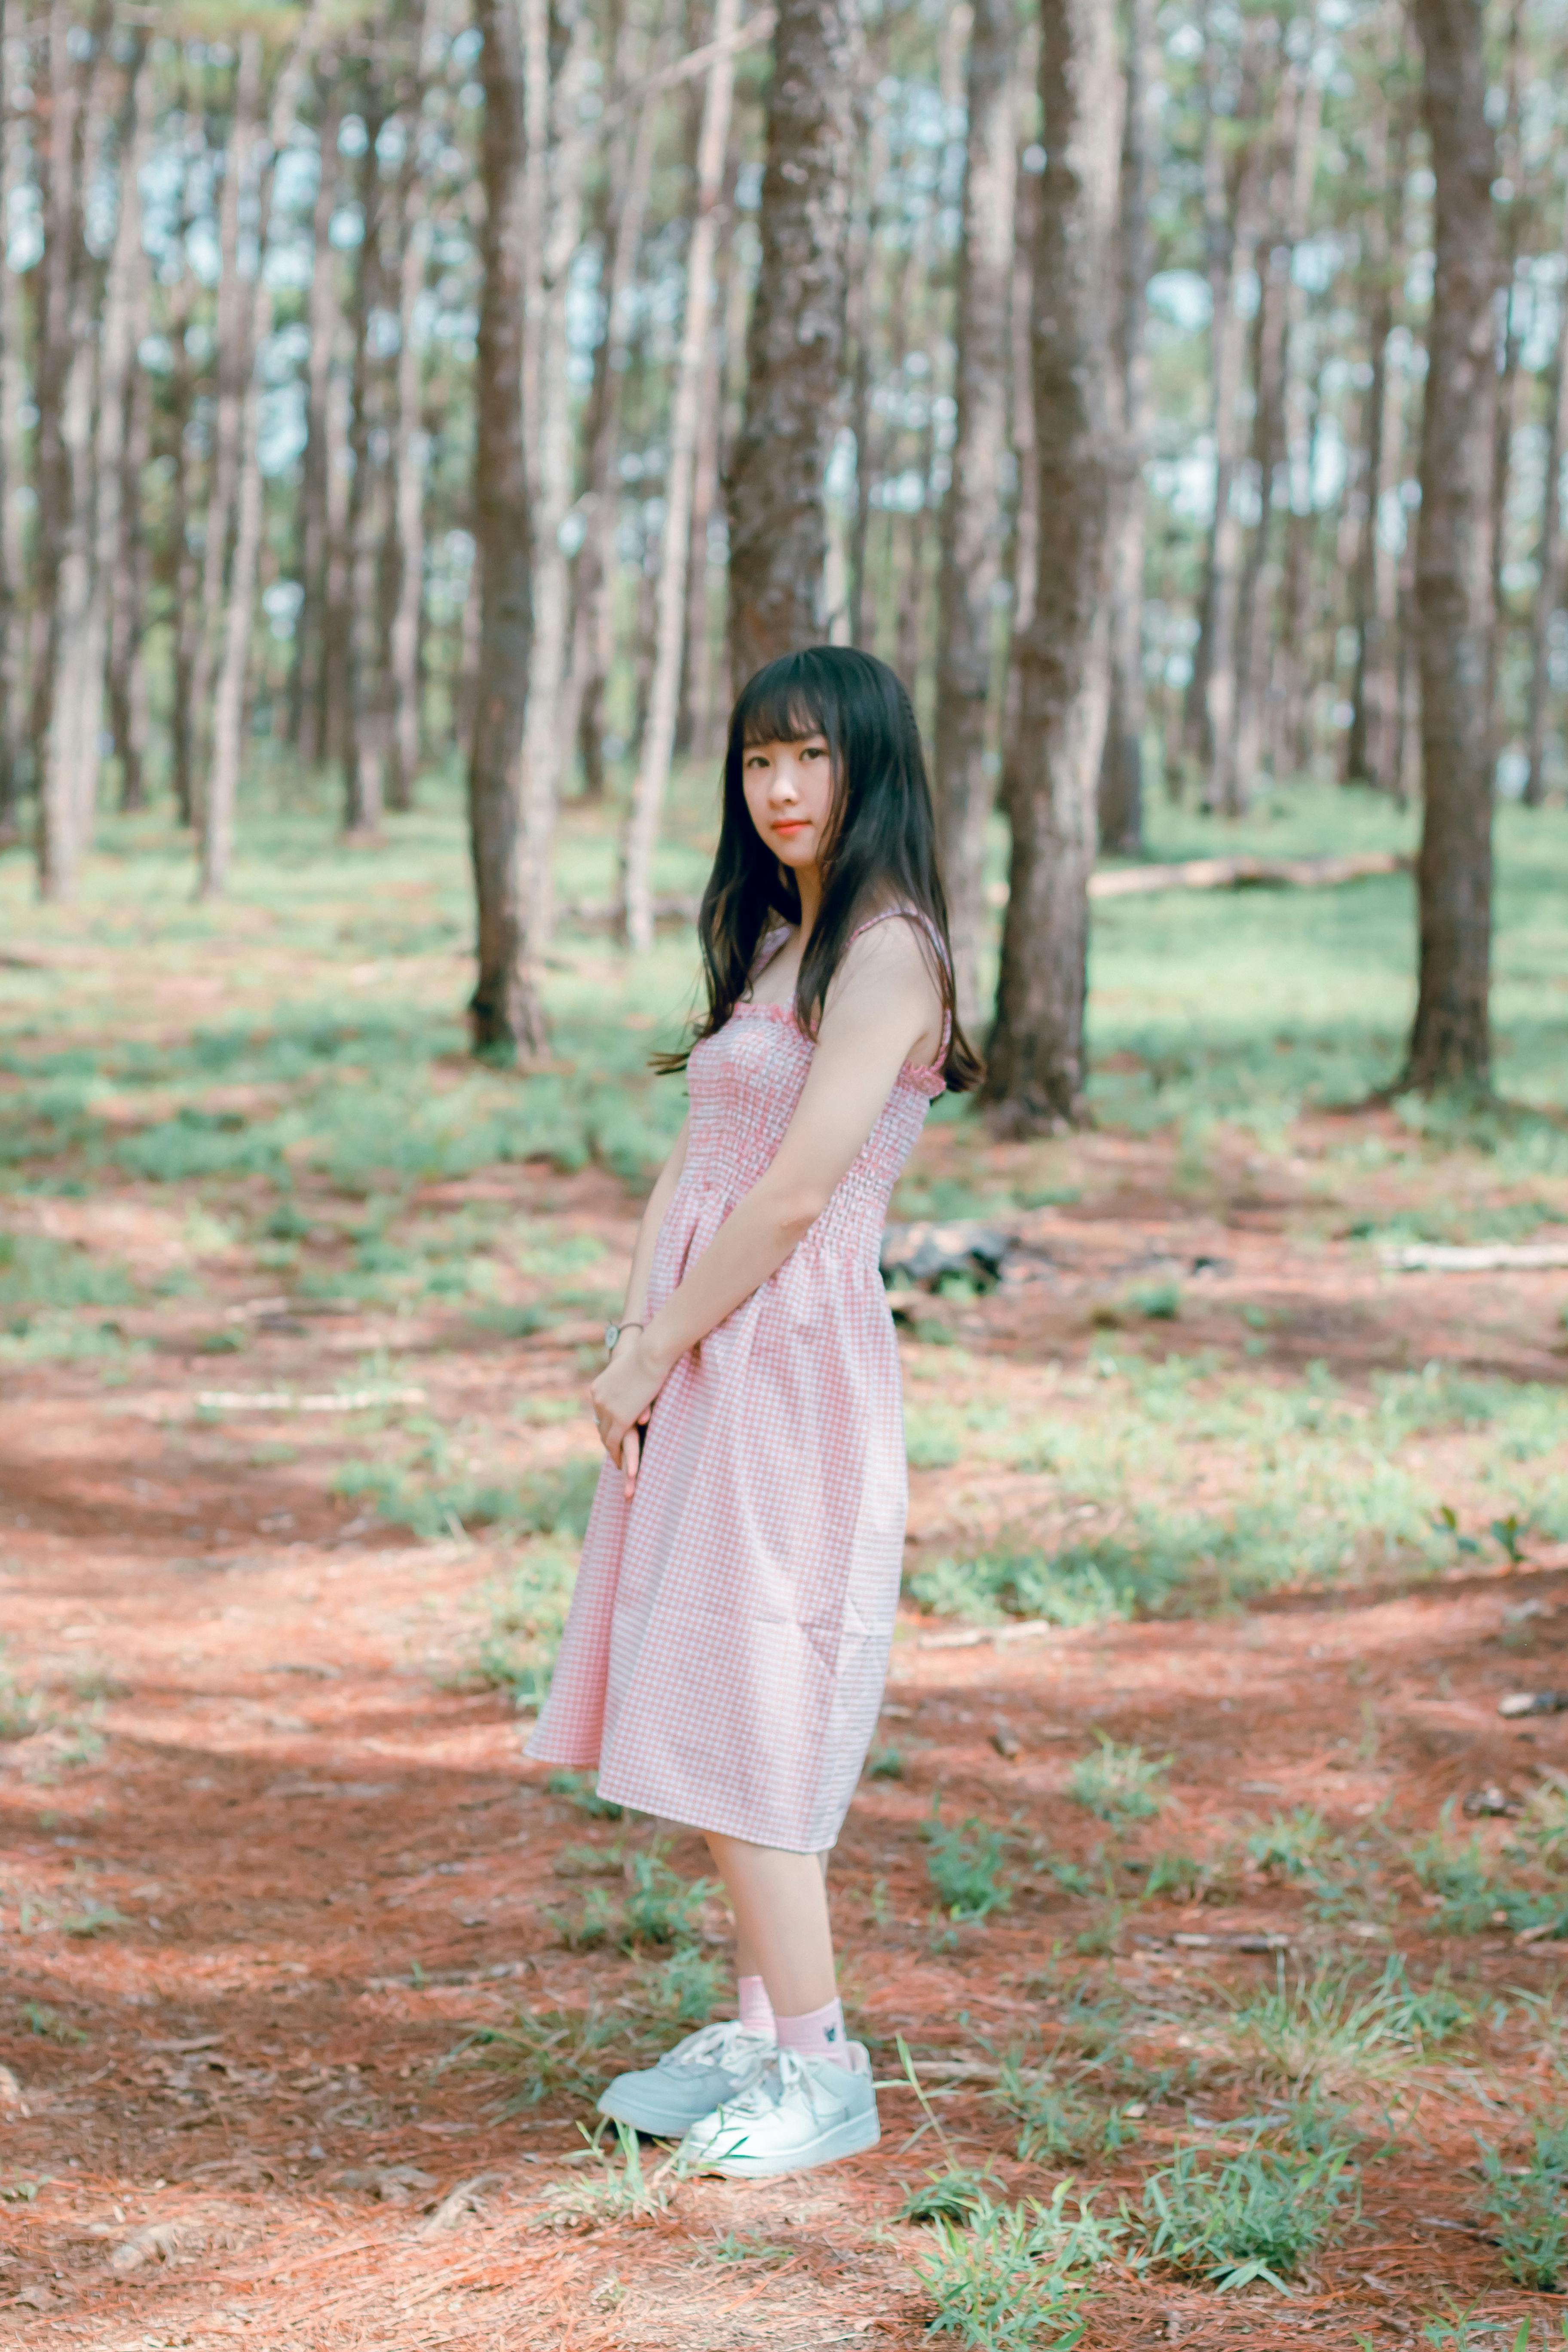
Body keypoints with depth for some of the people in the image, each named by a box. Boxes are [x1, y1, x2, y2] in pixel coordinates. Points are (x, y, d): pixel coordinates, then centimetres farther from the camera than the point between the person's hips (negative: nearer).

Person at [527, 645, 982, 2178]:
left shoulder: (886, 953, -13)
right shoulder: (772, 942, 16)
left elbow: (791, 1198, -18)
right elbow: (692, 1163, 12)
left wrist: (654, 1356, -11)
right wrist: (630, 1340, 0)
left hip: (791, 1364, -9)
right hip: (704, 1364, 9)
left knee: (741, 1720, -6)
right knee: (710, 1712, 12)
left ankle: (821, 2072, 3)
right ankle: (759, 2029, 22)